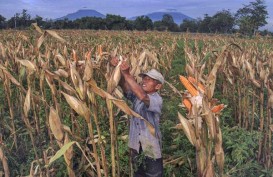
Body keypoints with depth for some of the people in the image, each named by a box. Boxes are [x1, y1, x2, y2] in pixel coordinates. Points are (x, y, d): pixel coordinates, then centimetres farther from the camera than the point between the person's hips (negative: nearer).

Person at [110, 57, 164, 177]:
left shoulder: (157, 100, -19)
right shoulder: (137, 94, 0)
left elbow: (143, 97, -38)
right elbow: (123, 84, -13)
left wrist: (127, 74, -38)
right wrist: (117, 68, -31)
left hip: (151, 148, -6)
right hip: (135, 146, 6)